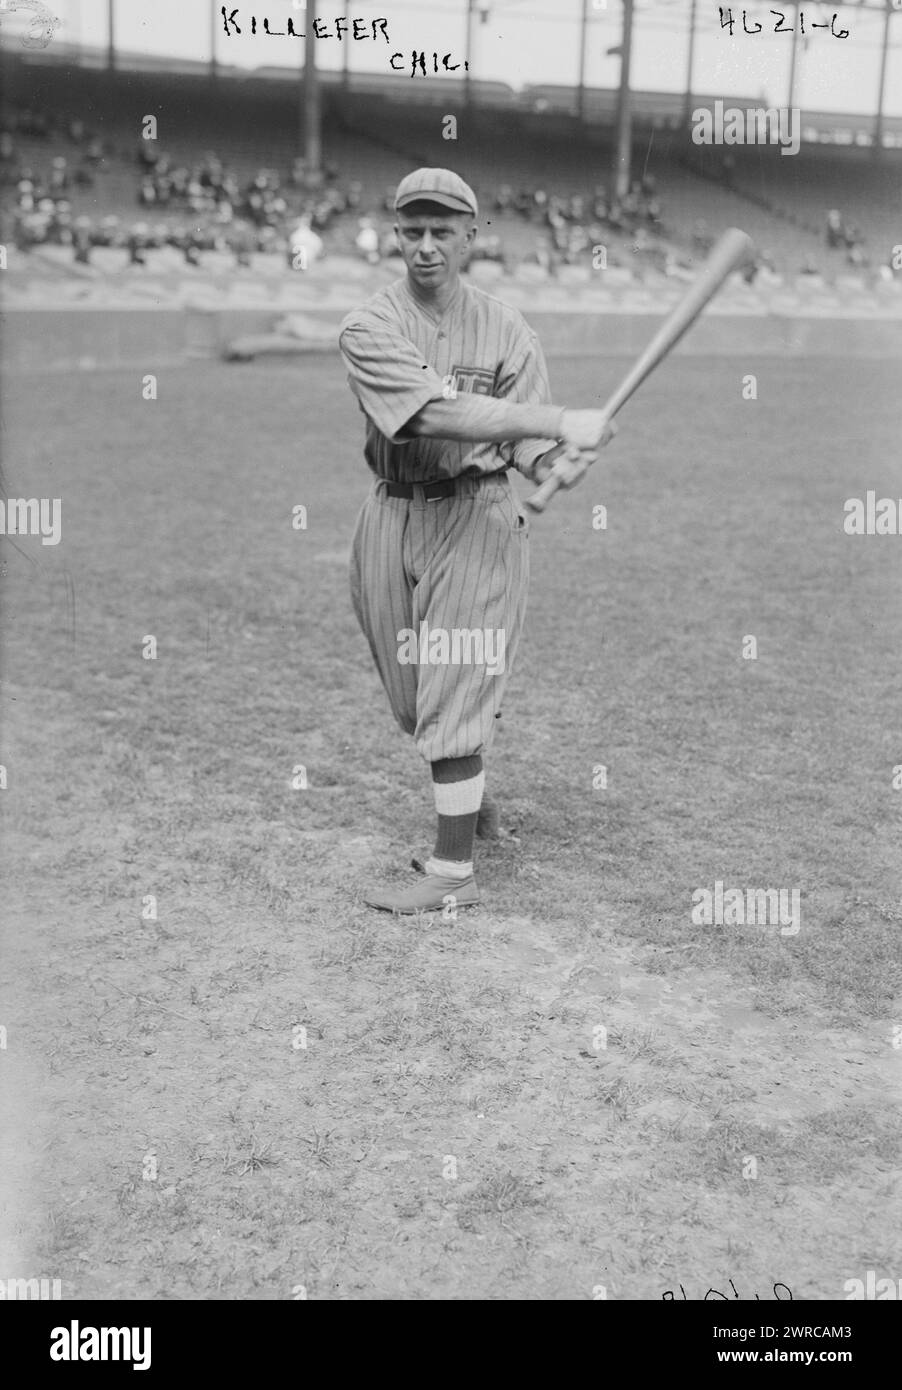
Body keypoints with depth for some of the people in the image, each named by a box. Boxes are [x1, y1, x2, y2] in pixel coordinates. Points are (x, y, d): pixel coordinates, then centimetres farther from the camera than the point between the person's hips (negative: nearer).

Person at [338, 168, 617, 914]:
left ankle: (454, 870, -1)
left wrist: (558, 463, -29)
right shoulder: (369, 327, -7)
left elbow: (528, 439, -4)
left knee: (455, 690, -7)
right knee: (413, 694, 14)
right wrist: (562, 420, -27)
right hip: (393, 516, 2)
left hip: (478, 517, -2)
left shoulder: (508, 330, 0)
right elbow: (437, 412, -22)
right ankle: (468, 800, 41)